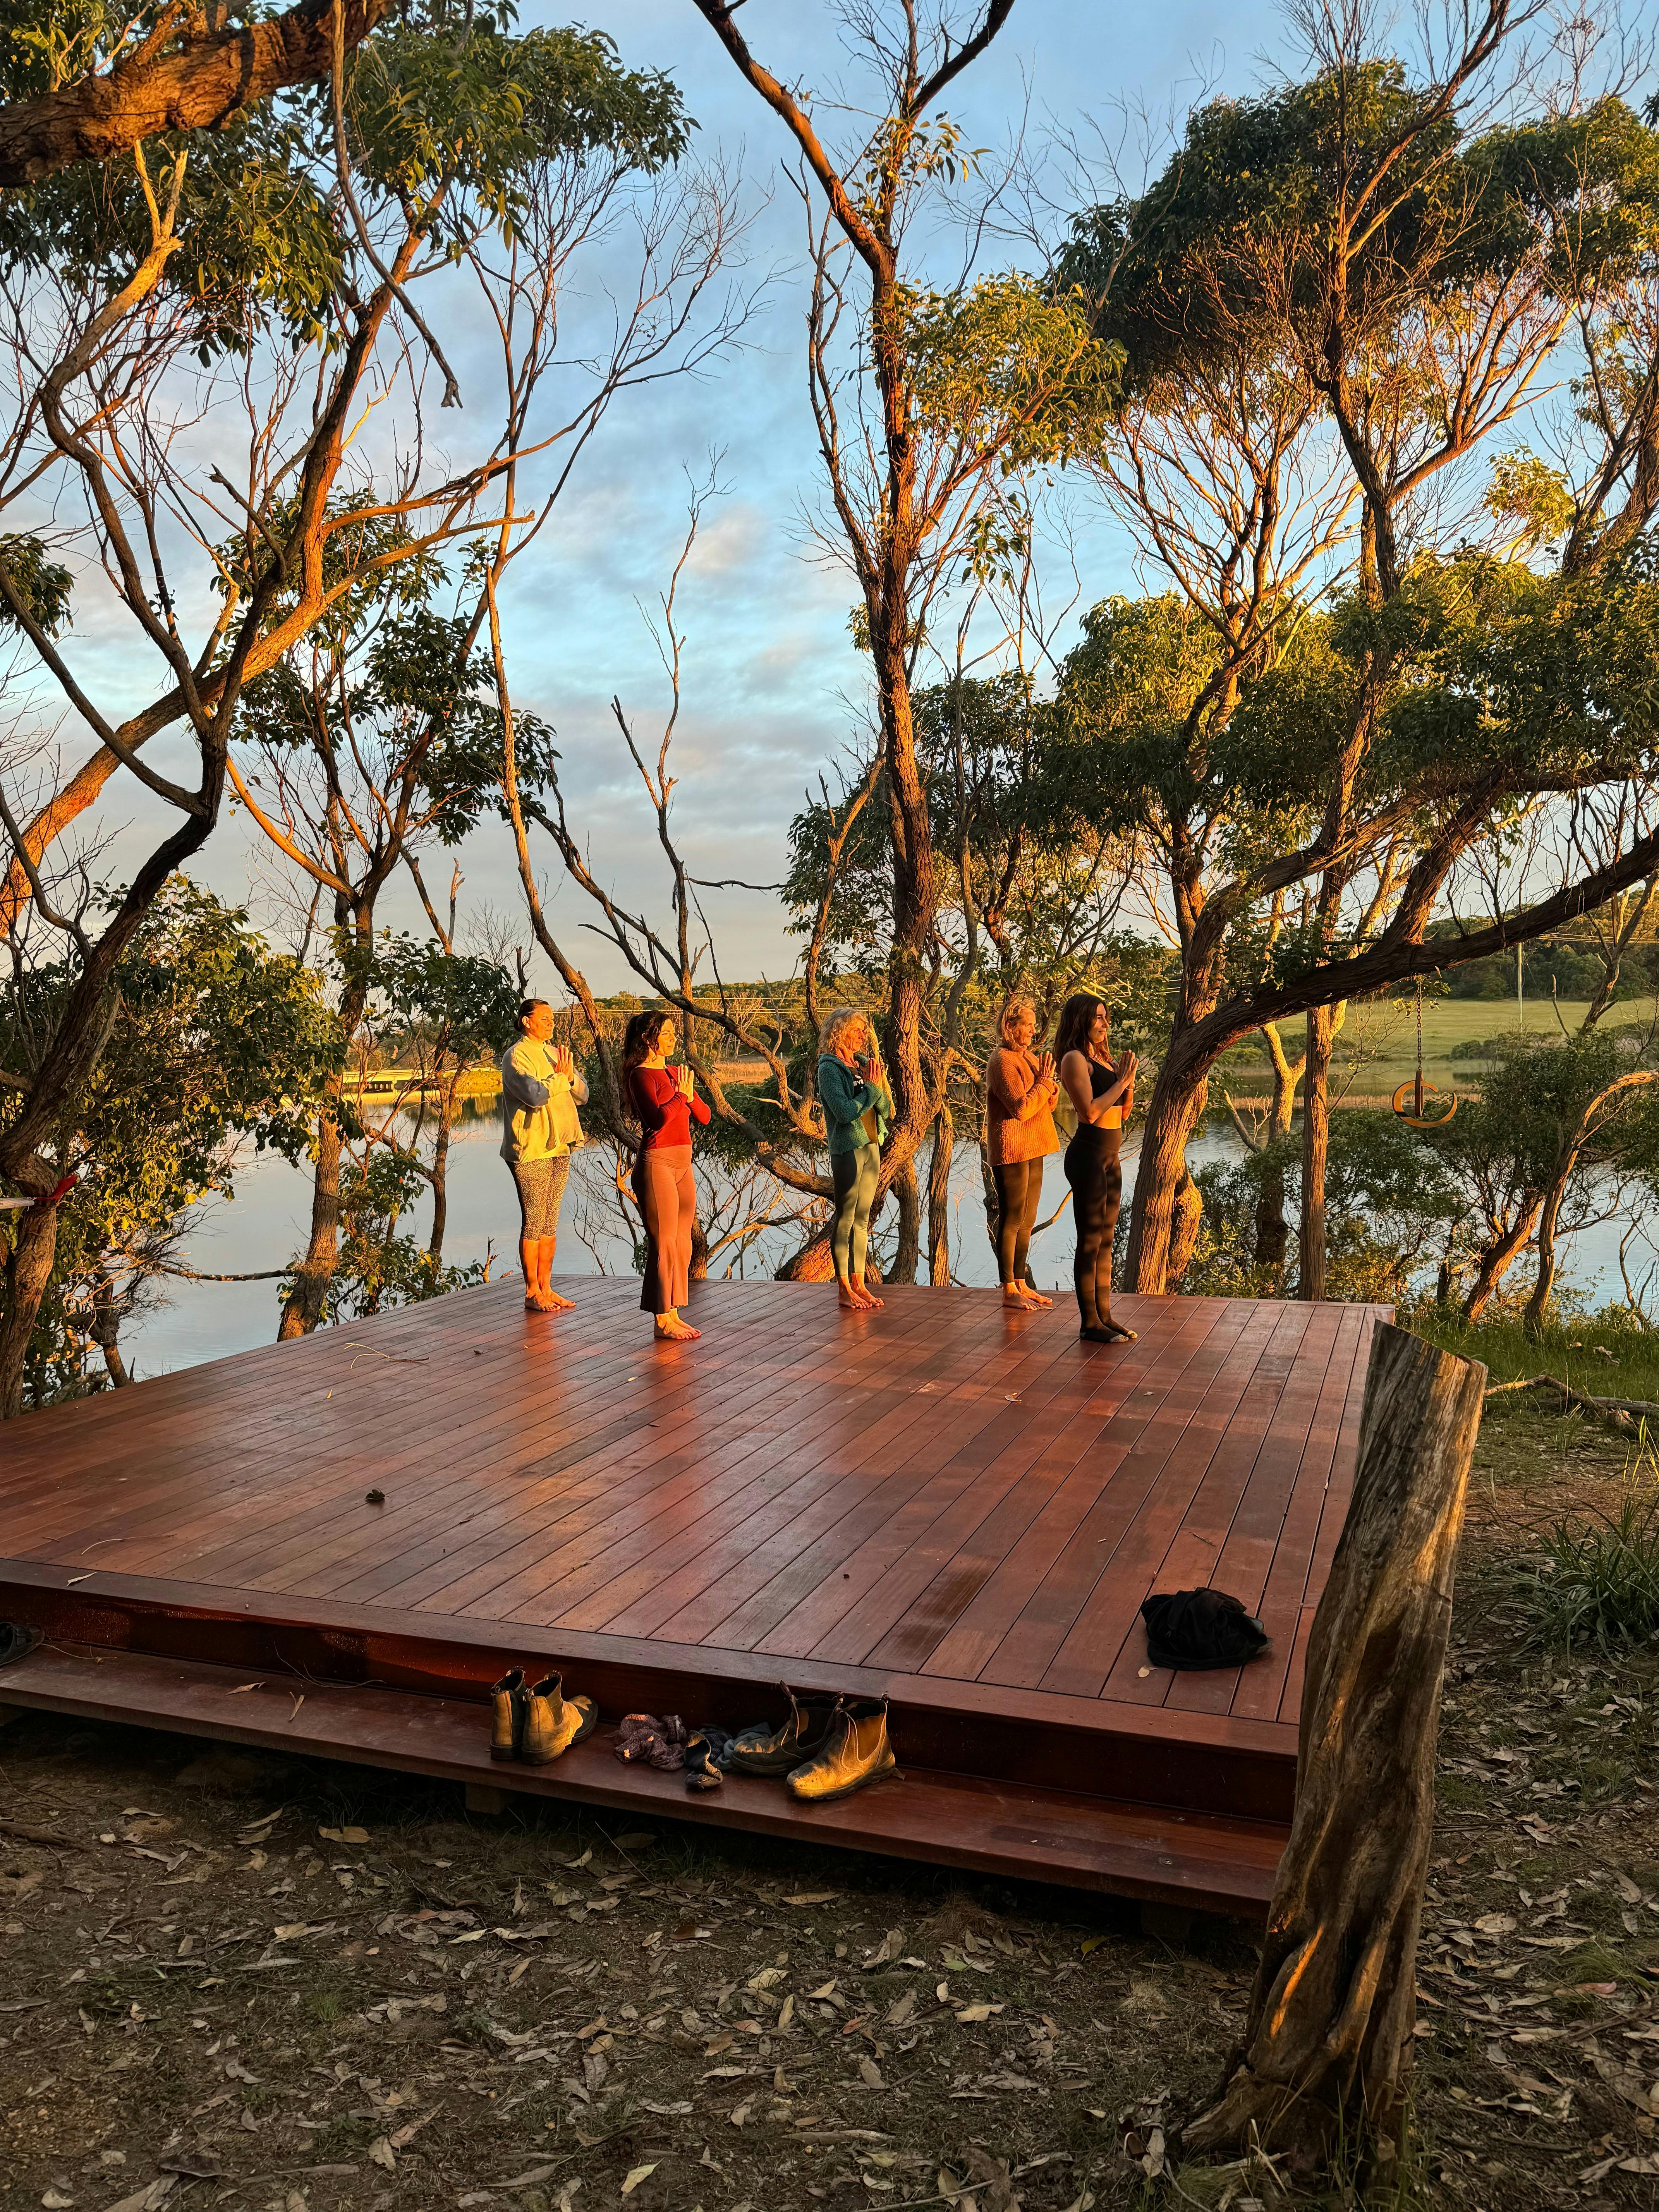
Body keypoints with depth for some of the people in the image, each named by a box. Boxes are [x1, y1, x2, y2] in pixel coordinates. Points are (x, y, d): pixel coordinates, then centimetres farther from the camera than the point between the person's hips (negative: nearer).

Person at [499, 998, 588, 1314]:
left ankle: (546, 1289, 17)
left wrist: (571, 1076, -6)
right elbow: (535, 1094, -23)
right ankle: (532, 1294, 2)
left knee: (550, 1224, 11)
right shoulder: (516, 1056, -8)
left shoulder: (555, 1053, 16)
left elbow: (582, 1095, 13)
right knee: (533, 1224, -4)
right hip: (531, 1150, -8)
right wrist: (560, 1076, -9)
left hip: (559, 1148, 8)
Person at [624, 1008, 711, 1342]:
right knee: (663, 1243, -6)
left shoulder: (674, 1074, 15)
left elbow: (704, 1116, 11)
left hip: (683, 1164, 8)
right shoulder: (640, 1075, -9)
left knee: (682, 1243, 10)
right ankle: (663, 1322, -1)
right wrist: (681, 1094, -11)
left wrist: (690, 1096, -7)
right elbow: (657, 1119, -22)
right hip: (657, 1163, -8)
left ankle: (674, 1315, 17)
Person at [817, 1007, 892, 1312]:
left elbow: (886, 1110, 9)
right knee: (845, 1219, -2)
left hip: (871, 1147, 7)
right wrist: (871, 1088, -13)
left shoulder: (863, 1064, 12)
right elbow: (845, 1111, -20)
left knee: (862, 1219, 11)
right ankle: (845, 1289, 2)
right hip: (847, 1149, -7)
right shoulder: (830, 1068, -9)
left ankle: (859, 1284, 17)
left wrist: (877, 1086, -8)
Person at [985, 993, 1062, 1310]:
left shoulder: (1028, 1057, 16)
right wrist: (1044, 1081, -12)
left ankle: (1021, 1285, 19)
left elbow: (1047, 1105, 18)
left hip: (1032, 1149, 10)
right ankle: (1009, 1291, 1)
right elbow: (1022, 1108, -22)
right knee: (1012, 1221, -5)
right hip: (1011, 1150, -9)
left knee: (1027, 1222, 12)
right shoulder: (1003, 1062, -13)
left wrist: (1051, 1085, -2)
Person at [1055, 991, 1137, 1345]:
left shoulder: (1102, 1058, 15)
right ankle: (1090, 1323, 2)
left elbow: (1124, 1113, 18)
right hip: (1088, 1156, -9)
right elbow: (1090, 1112, -21)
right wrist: (1121, 1082, -12)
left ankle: (1104, 1315, 19)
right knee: (1090, 1241, -4)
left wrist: (1128, 1083, 1)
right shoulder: (1075, 1059, -11)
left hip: (1110, 1159, 9)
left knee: (1106, 1240, 12)